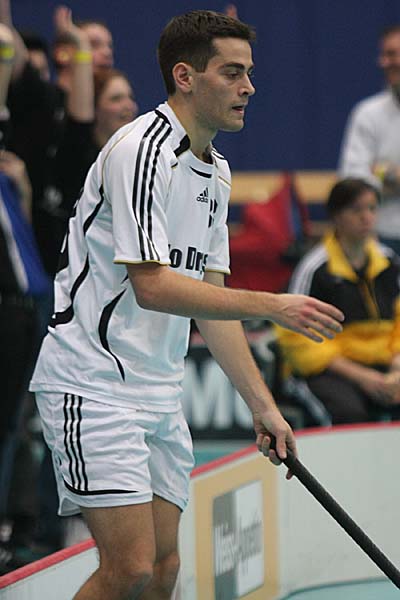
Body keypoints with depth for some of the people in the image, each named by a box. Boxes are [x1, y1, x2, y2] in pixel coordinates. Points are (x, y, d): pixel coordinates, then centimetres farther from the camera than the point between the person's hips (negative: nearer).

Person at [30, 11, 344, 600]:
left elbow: (209, 299, 17)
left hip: (160, 393, 9)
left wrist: (263, 406, 12)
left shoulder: (215, 172, 14)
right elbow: (152, 286, -23)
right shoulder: (141, 150, -16)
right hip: (93, 389, -9)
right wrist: (272, 306, -22)